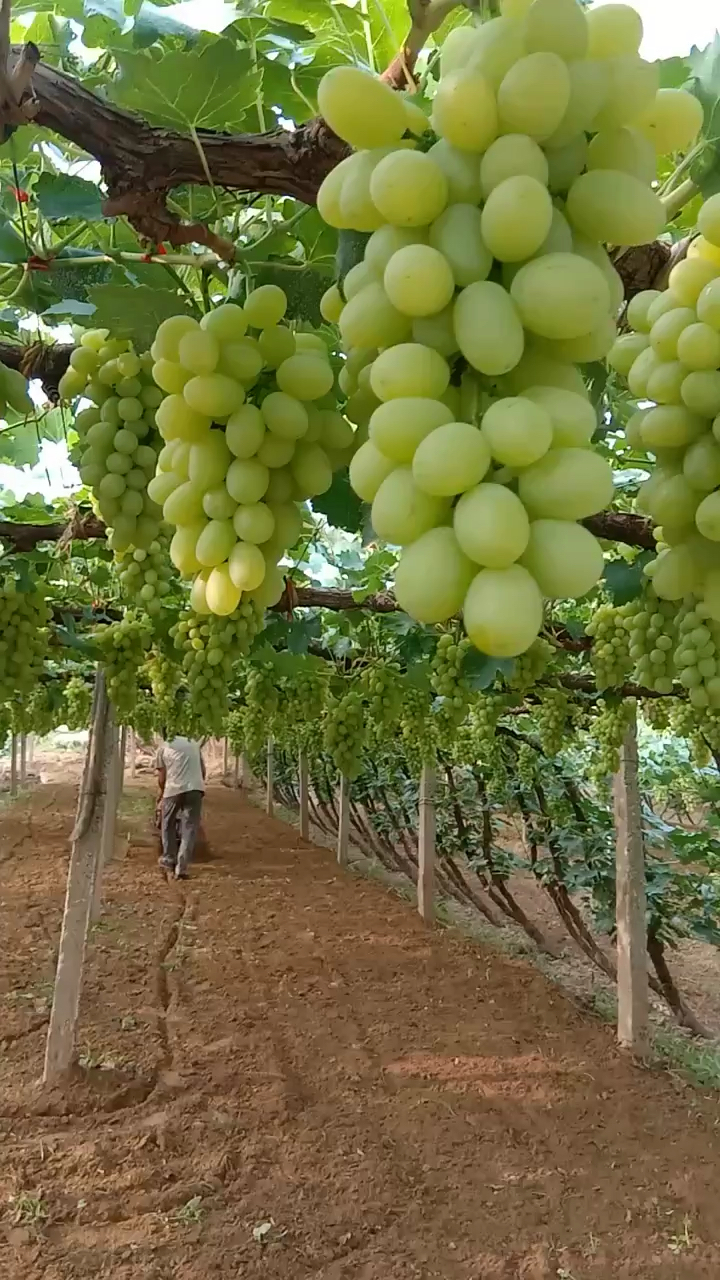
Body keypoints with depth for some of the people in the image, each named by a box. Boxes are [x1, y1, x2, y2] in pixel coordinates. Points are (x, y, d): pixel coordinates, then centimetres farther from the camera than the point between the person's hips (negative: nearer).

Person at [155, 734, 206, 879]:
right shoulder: (194, 744, 22)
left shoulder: (163, 747, 13)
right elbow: (203, 770, 22)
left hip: (174, 789, -2)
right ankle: (181, 868, 1)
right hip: (196, 789, 2)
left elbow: (162, 776, 15)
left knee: (168, 825, 21)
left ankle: (168, 860, 28)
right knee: (189, 829, 6)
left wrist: (161, 792, 33)